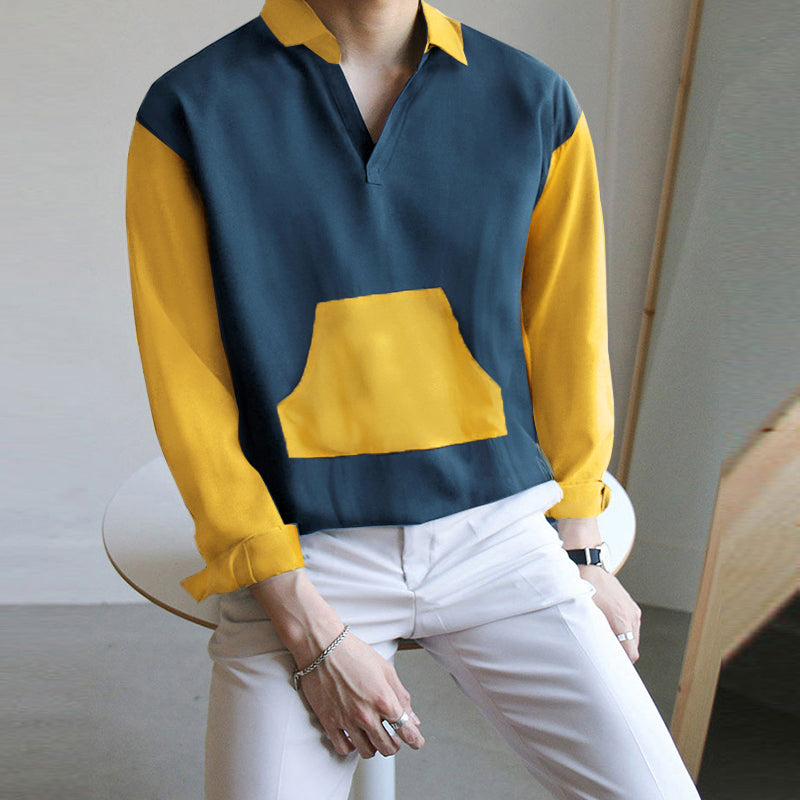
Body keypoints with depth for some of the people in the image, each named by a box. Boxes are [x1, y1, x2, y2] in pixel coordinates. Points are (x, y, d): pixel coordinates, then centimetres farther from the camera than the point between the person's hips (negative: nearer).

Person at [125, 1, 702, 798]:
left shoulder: (535, 103, 0)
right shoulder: (186, 113, -7)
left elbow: (567, 337, 8)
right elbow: (187, 391, -8)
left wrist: (580, 554, 7)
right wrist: (310, 635, -11)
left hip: (494, 533, 2)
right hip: (299, 560, -1)